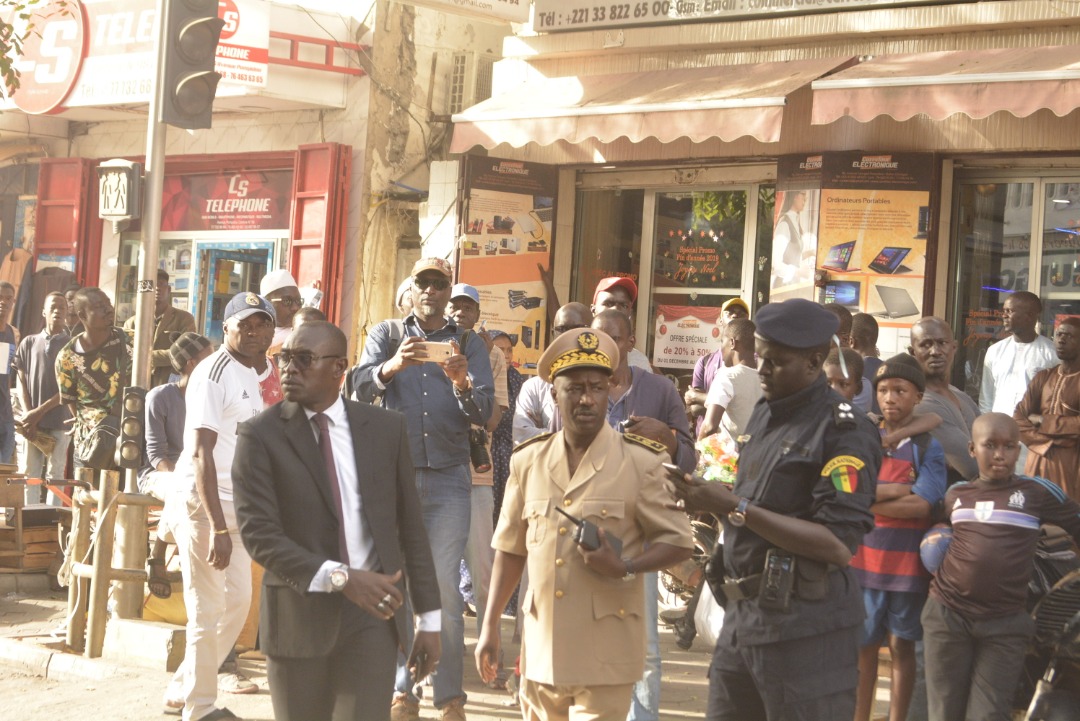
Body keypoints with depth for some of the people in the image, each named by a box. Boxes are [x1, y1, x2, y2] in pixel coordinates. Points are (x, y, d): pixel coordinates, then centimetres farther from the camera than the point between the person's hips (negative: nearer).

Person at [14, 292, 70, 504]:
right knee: (31, 473, 1)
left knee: (55, 474, -2)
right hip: (32, 423, 2)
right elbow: (21, 381, 9)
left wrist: (40, 412, -8)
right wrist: (28, 415, -5)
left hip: (59, 422, -2)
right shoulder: (29, 343, 12)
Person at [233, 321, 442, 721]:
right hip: (298, 613, 0)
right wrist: (340, 577, -23)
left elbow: (411, 528, 7)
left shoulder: (386, 428, 4)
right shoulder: (260, 435, -4)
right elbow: (259, 533, -12)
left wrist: (430, 618, 5)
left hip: (373, 612, 1)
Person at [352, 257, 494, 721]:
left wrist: (462, 382, -22)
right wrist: (392, 366, -28)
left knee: (446, 588, -4)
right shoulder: (387, 334, 9)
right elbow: (361, 386, -7)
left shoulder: (469, 346, 10)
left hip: (448, 478, 0)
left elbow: (484, 412, -2)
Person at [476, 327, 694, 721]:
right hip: (542, 648, 4)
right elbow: (511, 549, 14)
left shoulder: (641, 462, -5)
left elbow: (678, 541, -1)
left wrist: (625, 568, -18)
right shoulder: (528, 461, 7)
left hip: (605, 656, -4)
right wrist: (490, 625, 12)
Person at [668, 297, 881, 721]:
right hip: (742, 613, 8)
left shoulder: (844, 432, -13)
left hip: (805, 628, -8)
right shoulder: (764, 415, 13)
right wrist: (707, 500, -1)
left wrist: (735, 508, -21)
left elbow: (838, 544, -20)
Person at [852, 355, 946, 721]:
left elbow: (921, 505, -14)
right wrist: (899, 489, -14)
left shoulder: (928, 447, -1)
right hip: (864, 558, 2)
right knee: (864, 646, 8)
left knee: (901, 646, 7)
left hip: (908, 562, -2)